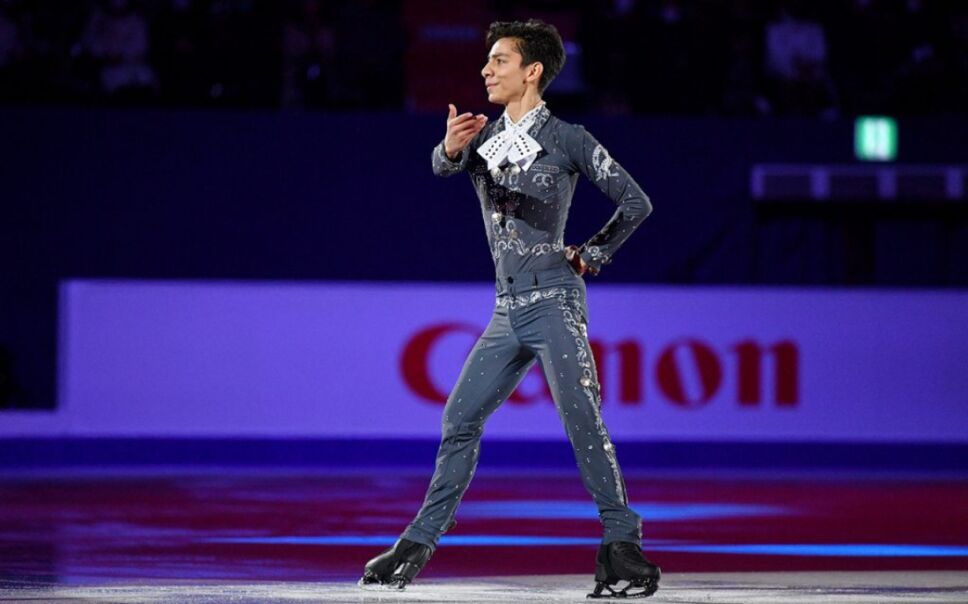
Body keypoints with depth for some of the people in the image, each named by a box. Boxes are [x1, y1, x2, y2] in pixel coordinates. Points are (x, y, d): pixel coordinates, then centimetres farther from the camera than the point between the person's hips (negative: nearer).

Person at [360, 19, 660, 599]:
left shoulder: (567, 140, -3)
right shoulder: (485, 137, 13)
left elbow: (636, 202, -1)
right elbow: (443, 166, -9)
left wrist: (592, 256, -1)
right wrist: (452, 148, -31)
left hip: (553, 301, -6)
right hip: (508, 312, 6)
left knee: (584, 424, -15)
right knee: (460, 421, 7)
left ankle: (622, 546, -14)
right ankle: (419, 543, 15)